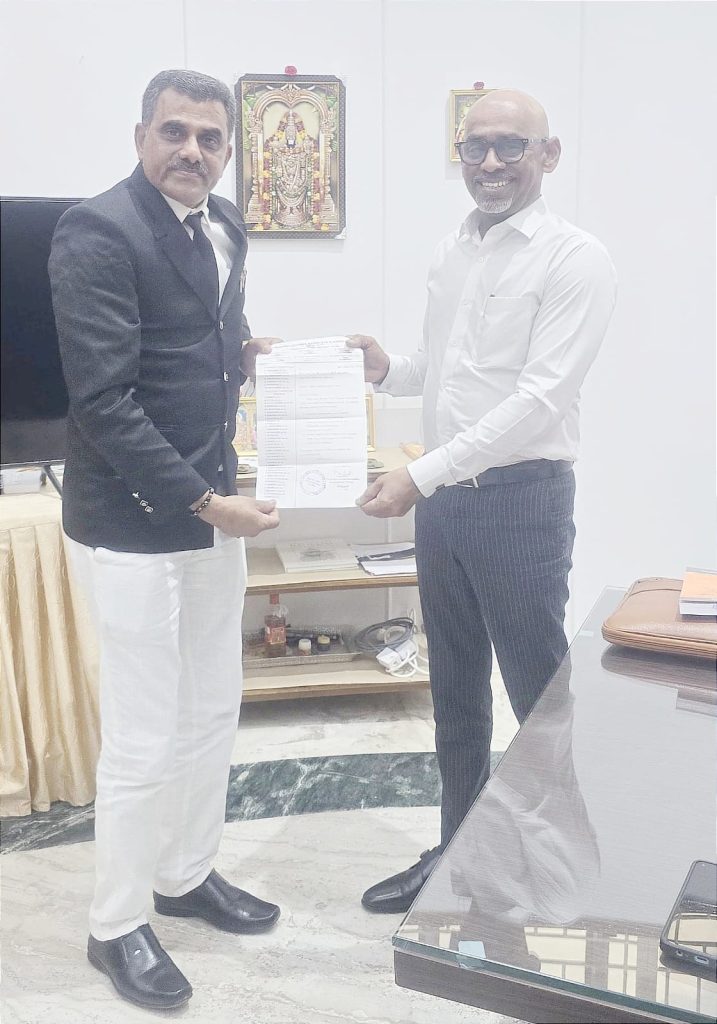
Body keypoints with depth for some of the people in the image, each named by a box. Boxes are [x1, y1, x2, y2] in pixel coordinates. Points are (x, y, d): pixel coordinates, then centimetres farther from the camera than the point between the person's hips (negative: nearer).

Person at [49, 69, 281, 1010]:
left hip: (211, 503, 8)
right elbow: (103, 399, -21)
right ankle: (117, 926, 23)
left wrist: (244, 351, 4)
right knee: (144, 741, 1)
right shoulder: (98, 231, -16)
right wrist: (204, 502, -21)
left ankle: (188, 874, 39)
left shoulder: (223, 226, 10)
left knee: (213, 711, 19)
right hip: (132, 523, -8)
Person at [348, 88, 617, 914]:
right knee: (455, 690, 17)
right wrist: (386, 371, -2)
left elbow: (540, 398, -19)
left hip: (520, 499, -7)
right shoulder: (451, 252, 11)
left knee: (540, 694, 5)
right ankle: (456, 851, 33)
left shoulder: (575, 261, -10)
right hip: (442, 497, 7)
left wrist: (422, 473, -24)